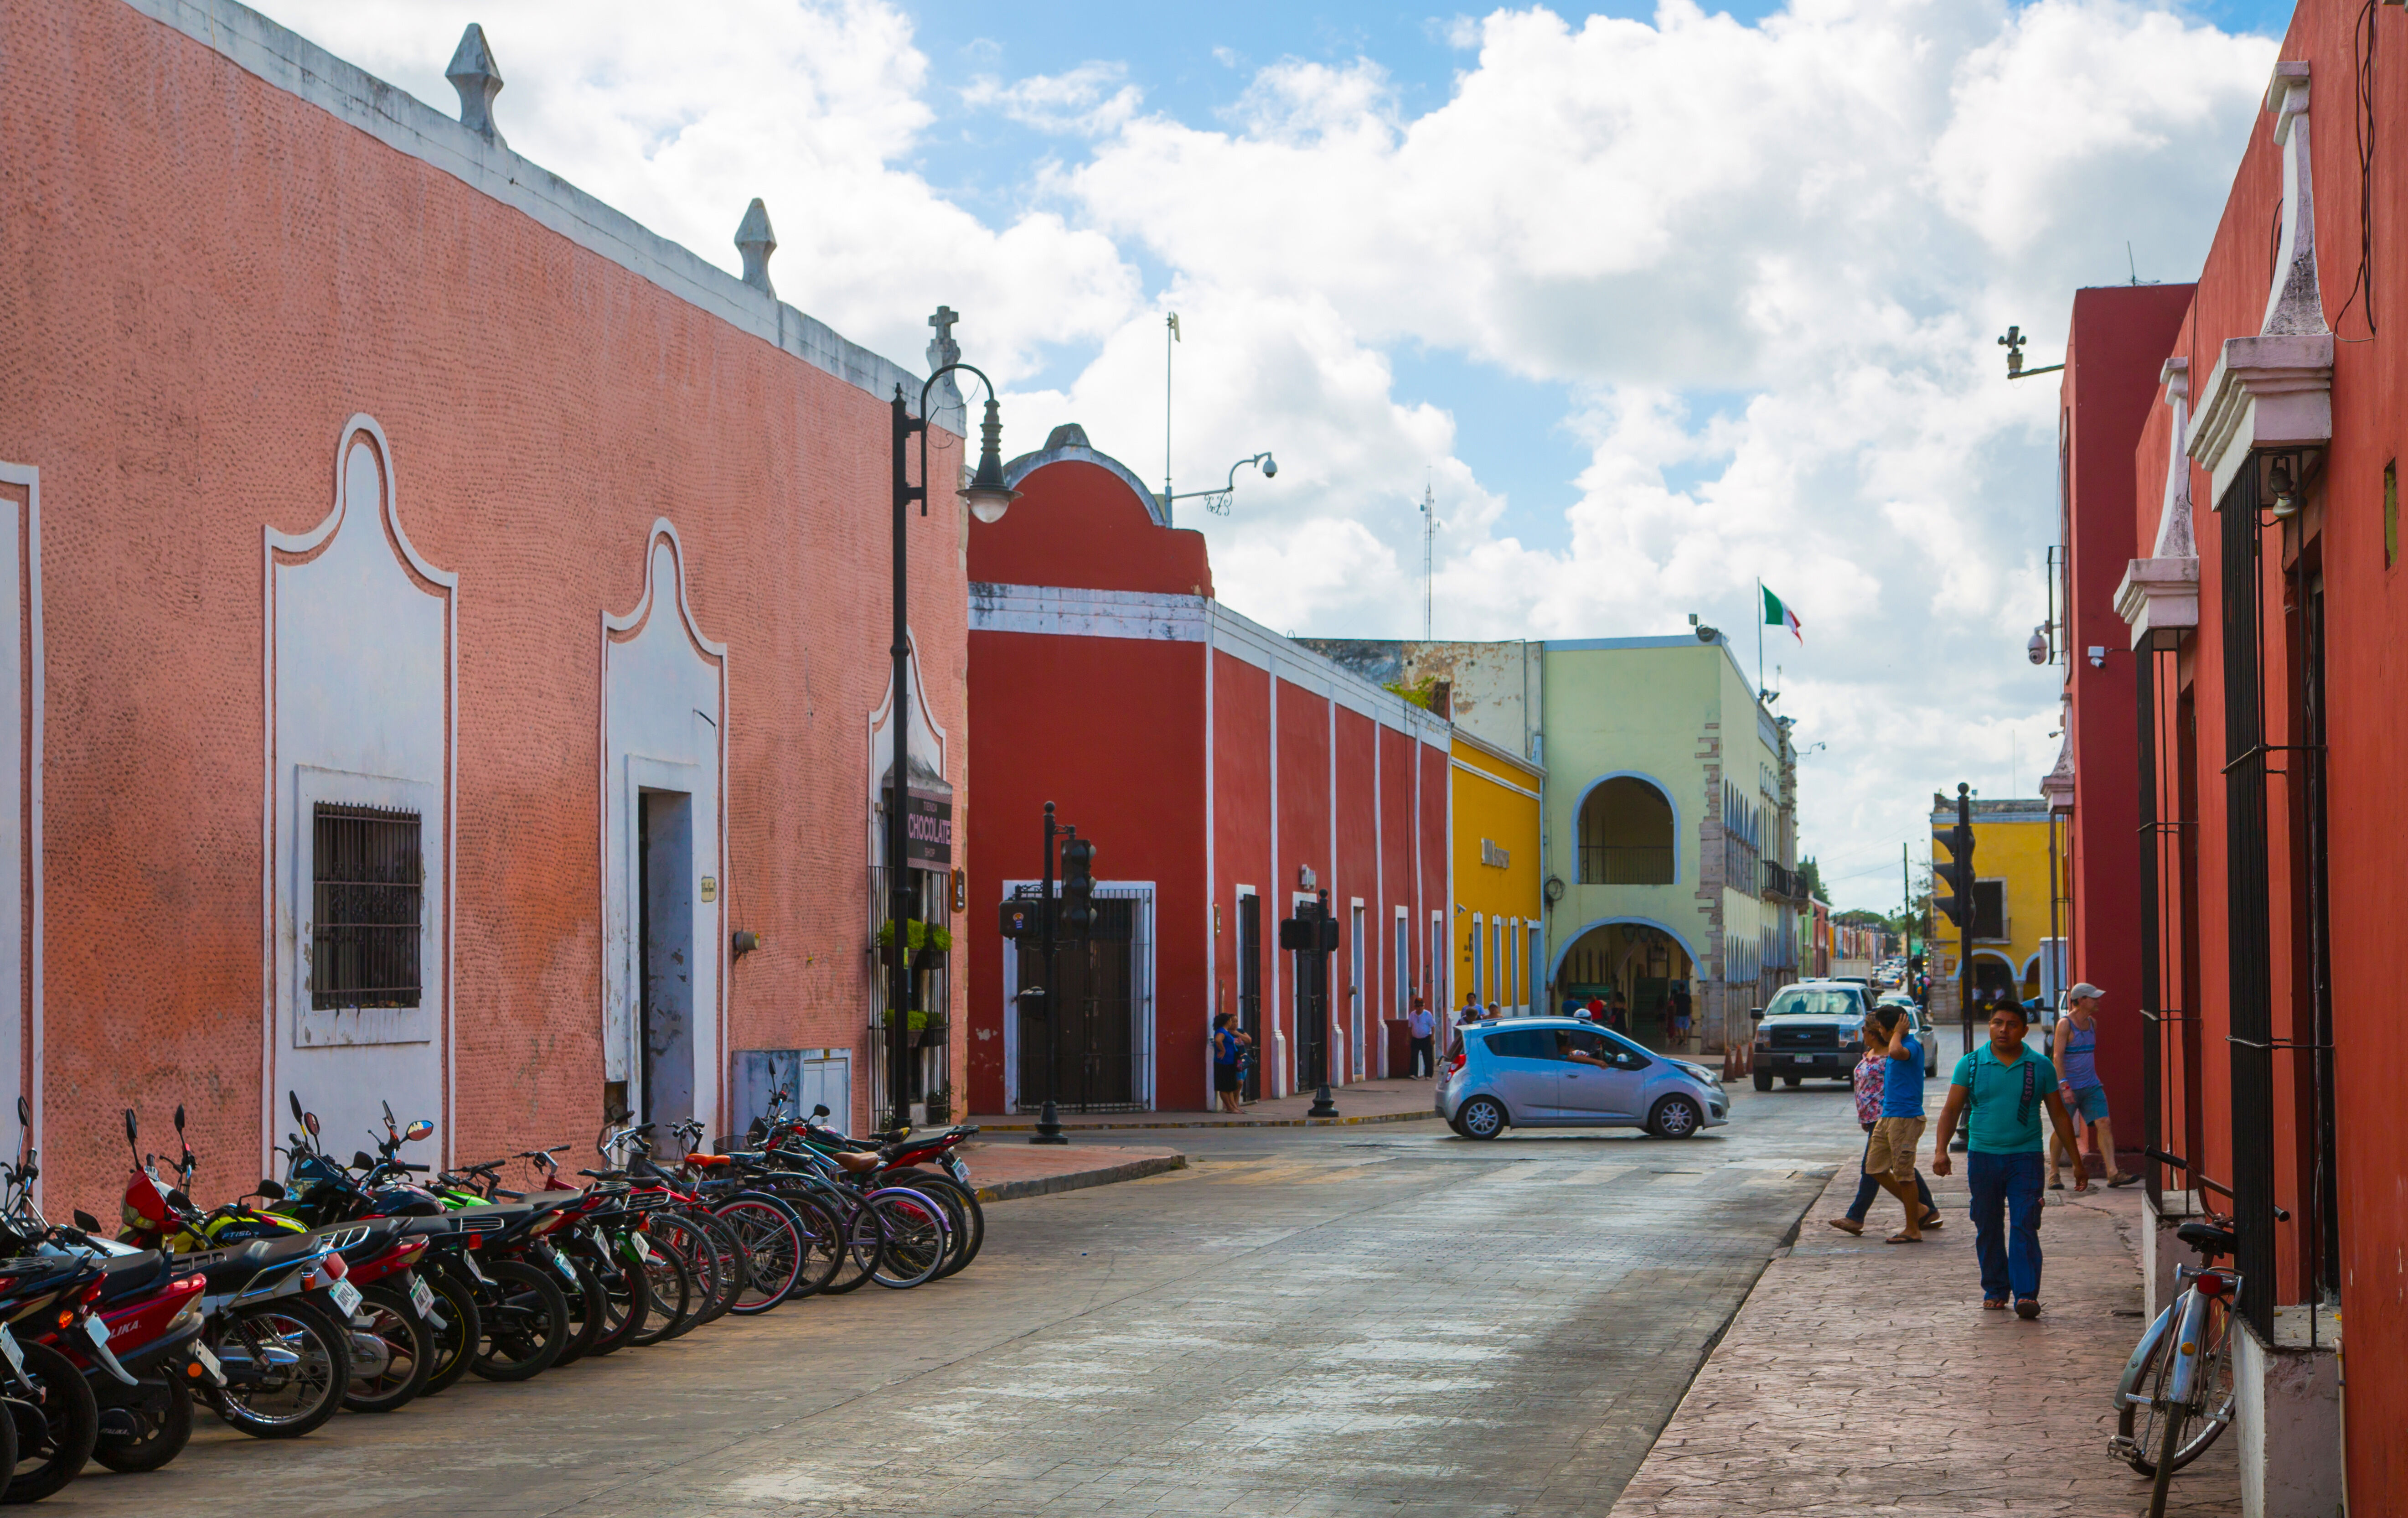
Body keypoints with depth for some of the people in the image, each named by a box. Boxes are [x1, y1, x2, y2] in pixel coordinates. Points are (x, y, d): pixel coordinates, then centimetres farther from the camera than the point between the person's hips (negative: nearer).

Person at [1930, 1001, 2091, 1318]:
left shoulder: (2041, 1067, 5)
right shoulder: (1971, 1064, 4)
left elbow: (2059, 1115, 11)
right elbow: (1952, 1109, 2)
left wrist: (2077, 1162, 12)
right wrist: (1940, 1150, -11)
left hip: (2026, 1157, -1)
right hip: (1982, 1156, 1)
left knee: (2024, 1226, -10)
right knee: (1988, 1228, 8)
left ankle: (2026, 1295, -14)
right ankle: (1995, 1290, 21)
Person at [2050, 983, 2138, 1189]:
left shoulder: (2092, 1023, 11)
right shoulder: (2065, 1024, -11)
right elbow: (2058, 1057, -16)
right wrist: (2064, 1086, -23)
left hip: (2091, 1086, 6)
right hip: (2069, 1087, -6)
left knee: (2103, 1124, -6)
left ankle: (2113, 1173, -11)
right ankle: (2054, 1175, 14)